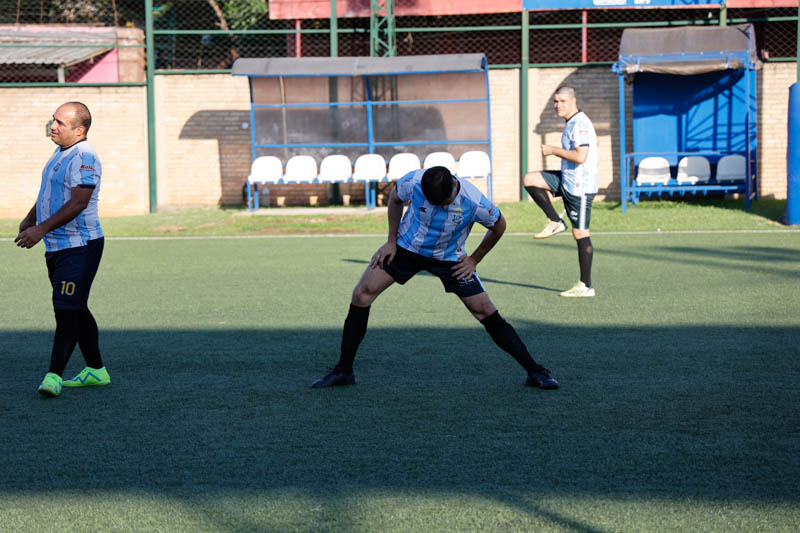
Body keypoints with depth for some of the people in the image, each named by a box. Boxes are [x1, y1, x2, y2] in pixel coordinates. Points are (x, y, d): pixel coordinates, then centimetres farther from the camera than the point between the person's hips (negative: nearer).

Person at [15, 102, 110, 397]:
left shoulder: (84, 157, -17)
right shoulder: (61, 152, 15)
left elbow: (78, 203, -24)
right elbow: (48, 195, 27)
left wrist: (42, 229, -25)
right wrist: (30, 219, 13)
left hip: (80, 246, -10)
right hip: (57, 247, 10)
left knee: (67, 309, -13)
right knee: (75, 309, 14)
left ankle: (54, 375, -16)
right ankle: (95, 370, 23)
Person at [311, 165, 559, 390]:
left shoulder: (474, 202, -29)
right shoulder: (412, 182, -26)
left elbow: (499, 226, -7)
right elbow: (395, 199, 0)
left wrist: (473, 260, -4)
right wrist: (391, 242, 0)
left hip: (449, 259, -1)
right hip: (406, 248, 1)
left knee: (485, 311, -8)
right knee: (362, 294, -11)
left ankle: (534, 371, 4)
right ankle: (343, 370, 0)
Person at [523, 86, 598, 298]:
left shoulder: (580, 124, -19)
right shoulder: (571, 122, 12)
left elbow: (580, 156, -30)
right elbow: (594, 140, 29)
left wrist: (553, 150, -19)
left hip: (580, 187, -10)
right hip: (566, 180, 10)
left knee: (580, 234, -5)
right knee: (529, 180, 2)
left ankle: (586, 286, 0)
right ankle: (555, 222, 4)